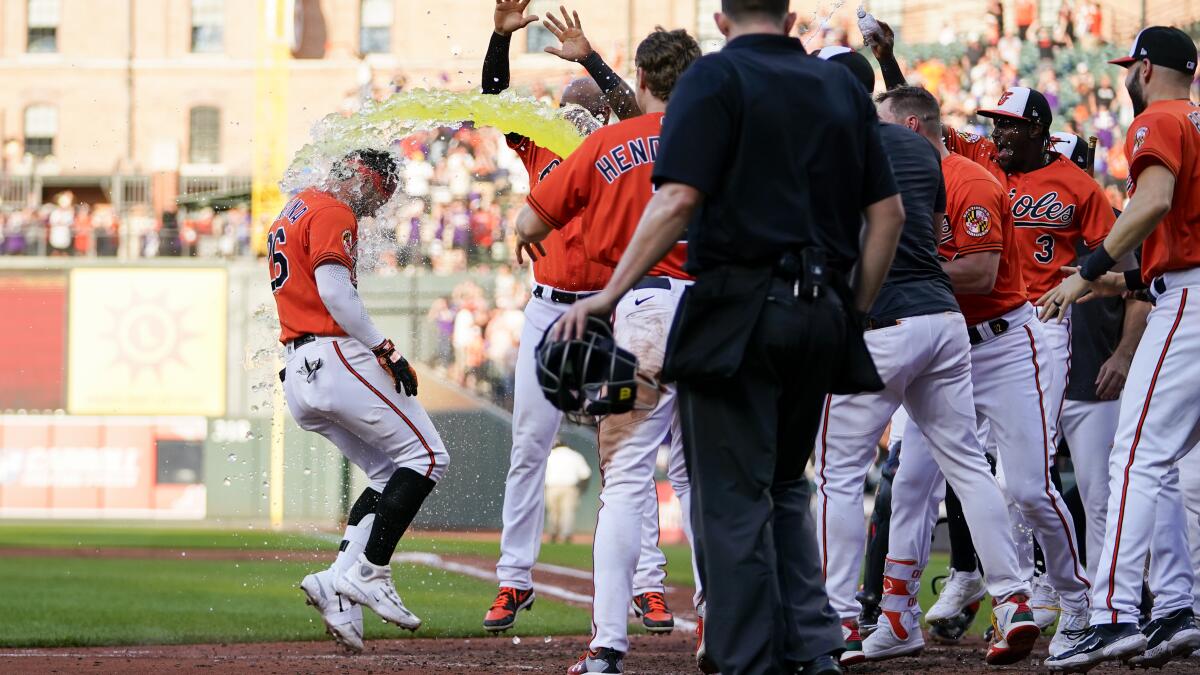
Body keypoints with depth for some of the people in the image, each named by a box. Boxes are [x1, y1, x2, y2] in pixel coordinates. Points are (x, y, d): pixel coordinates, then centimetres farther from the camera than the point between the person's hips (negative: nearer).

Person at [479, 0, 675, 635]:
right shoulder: (541, 151, 10)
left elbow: (638, 113, -16)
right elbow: (494, 101, 8)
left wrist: (589, 58, -18)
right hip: (547, 311, 3)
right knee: (527, 447, 3)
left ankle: (649, 585, -3)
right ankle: (513, 583, 7)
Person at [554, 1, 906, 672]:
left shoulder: (716, 78, -3)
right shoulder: (843, 87, 14)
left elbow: (679, 200, -14)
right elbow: (888, 213, 12)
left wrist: (609, 295, -12)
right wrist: (855, 314, 19)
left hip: (739, 313, -6)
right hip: (822, 315, 6)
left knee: (734, 497, -1)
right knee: (785, 485, 19)